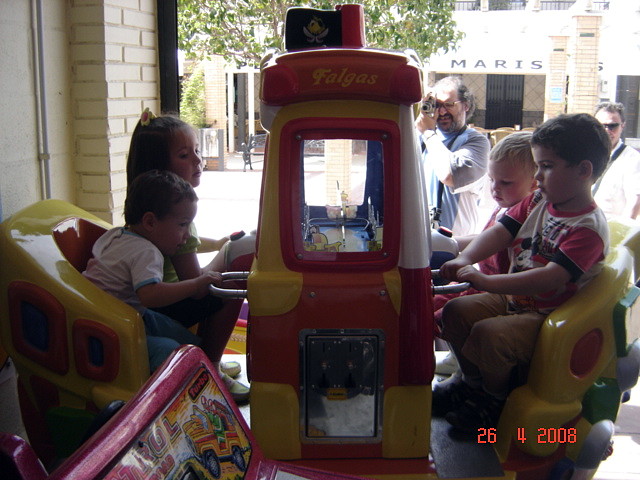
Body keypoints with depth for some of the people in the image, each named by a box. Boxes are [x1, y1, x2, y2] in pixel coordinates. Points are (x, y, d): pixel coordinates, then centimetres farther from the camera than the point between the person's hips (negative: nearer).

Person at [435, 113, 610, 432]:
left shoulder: (589, 228, -21)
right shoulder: (537, 202, 6)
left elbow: (550, 278, -32)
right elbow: (500, 232, -3)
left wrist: (487, 282, -38)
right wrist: (465, 259, -23)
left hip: (549, 316, -8)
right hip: (512, 298, 9)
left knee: (488, 334, -27)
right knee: (455, 311, -2)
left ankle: (494, 398, 4)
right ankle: (472, 380, 22)